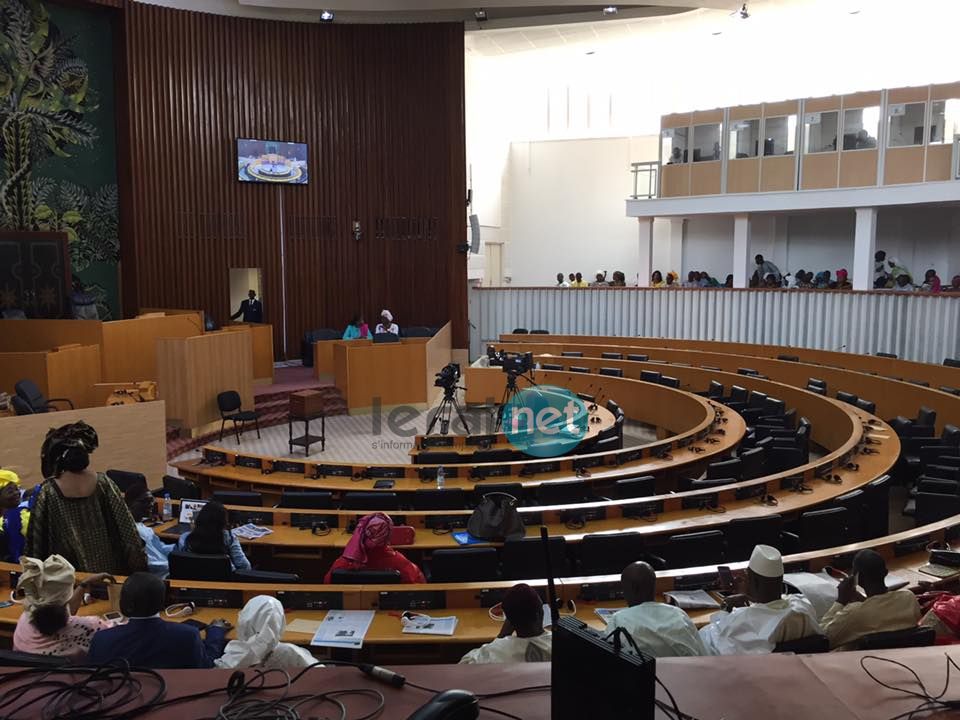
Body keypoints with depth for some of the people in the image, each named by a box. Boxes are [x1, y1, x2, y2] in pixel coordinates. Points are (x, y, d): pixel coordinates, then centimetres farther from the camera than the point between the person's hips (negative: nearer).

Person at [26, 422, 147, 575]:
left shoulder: (49, 492, -14)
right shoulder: (103, 484, -12)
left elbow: (36, 541, -6)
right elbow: (126, 528, -7)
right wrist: (138, 562, 3)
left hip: (68, 572, -1)